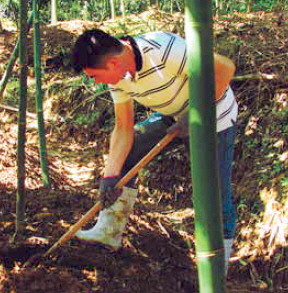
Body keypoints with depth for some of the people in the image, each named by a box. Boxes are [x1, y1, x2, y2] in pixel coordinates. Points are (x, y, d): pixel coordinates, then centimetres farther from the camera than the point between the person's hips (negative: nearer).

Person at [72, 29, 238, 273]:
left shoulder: (163, 49, -36)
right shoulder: (118, 75, -11)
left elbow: (225, 68, -32)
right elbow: (123, 129, -4)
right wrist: (110, 176, -14)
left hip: (214, 118, -7)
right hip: (174, 116, 7)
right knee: (125, 151, -1)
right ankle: (110, 230, 8)